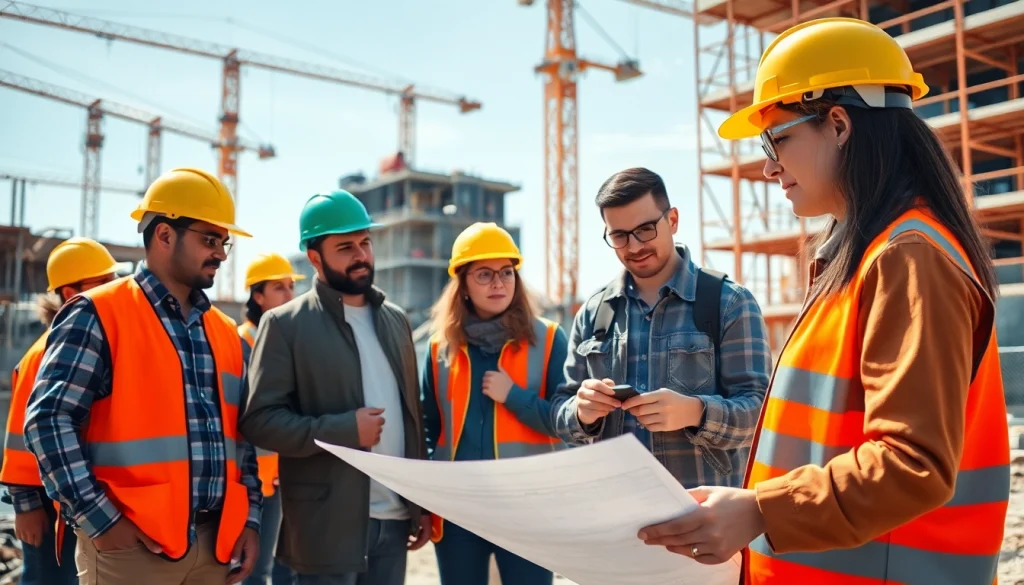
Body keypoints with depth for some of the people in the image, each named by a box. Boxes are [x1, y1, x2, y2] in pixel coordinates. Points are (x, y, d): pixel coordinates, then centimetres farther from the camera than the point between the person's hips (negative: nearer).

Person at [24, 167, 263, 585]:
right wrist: (98, 518, -15)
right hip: (131, 543, -5)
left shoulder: (226, 333, 12)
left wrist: (249, 517, 7)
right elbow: (48, 420, -11)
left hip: (216, 542, 6)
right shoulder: (98, 315, -6)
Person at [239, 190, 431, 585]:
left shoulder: (396, 319, 11)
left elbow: (413, 413, 13)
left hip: (395, 516, 5)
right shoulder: (285, 324, -4)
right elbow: (259, 420, -10)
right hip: (328, 524, -5)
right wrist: (345, 429, -19)